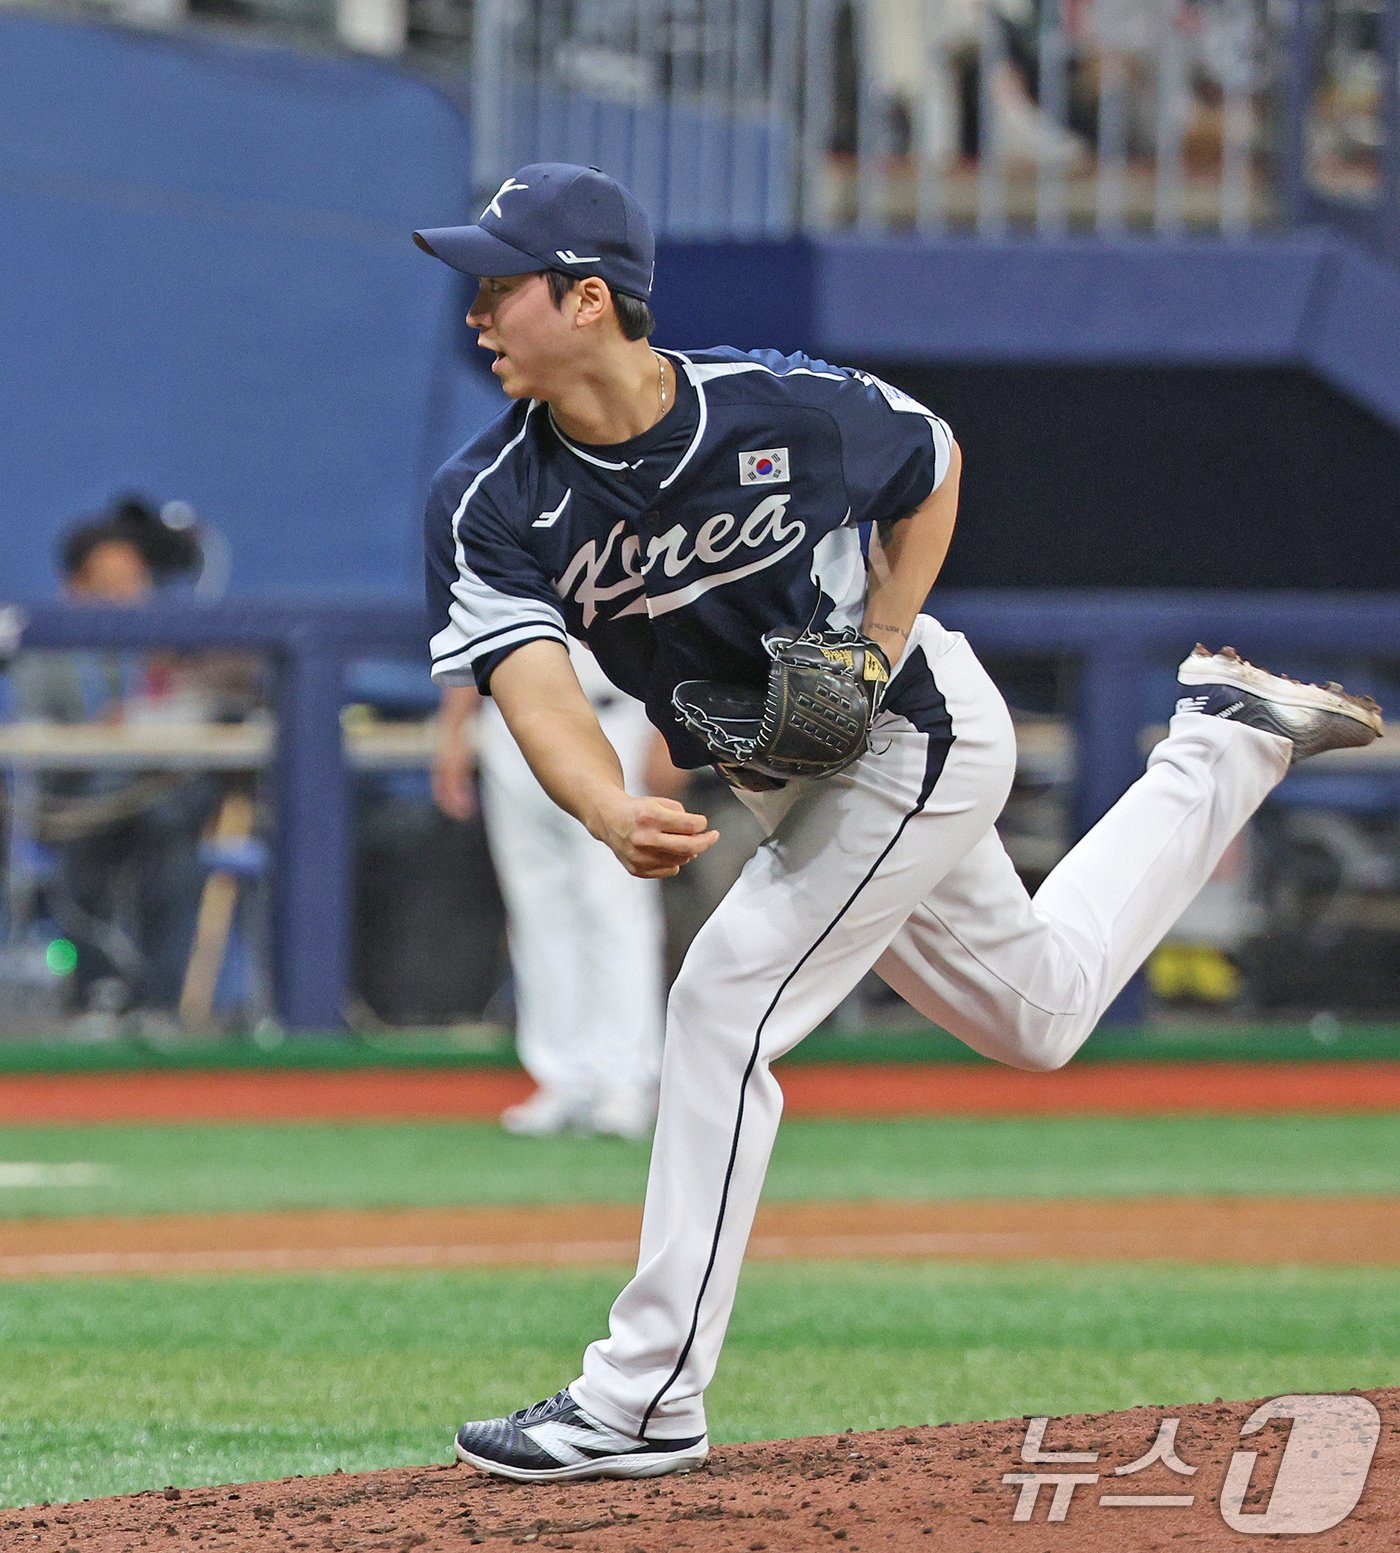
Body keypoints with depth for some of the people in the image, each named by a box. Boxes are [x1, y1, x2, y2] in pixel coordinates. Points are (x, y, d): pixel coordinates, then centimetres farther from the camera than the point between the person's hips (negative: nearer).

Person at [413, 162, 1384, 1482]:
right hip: (794, 778, 6)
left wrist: (875, 654, -17)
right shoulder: (488, 502, -18)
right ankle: (1226, 745, 41)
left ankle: (647, 1398, -15)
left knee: (726, 1000, -20)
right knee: (1038, 1013, 22)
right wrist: (613, 813, -52)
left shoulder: (781, 409, -25)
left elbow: (931, 466, -5)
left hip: (914, 733, -6)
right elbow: (532, 678, -32)